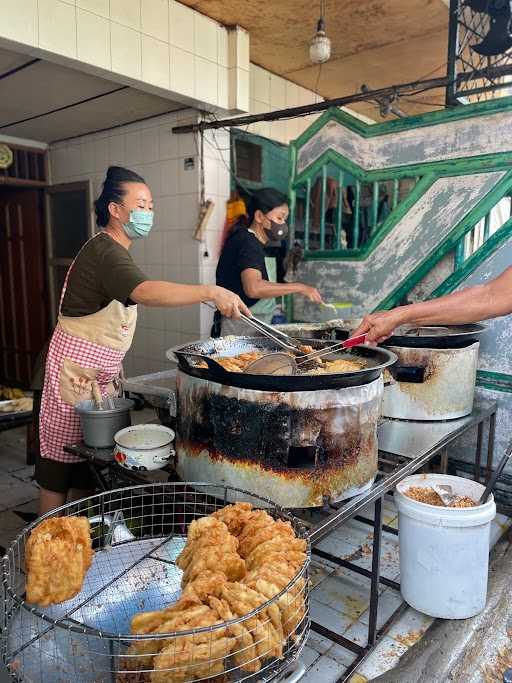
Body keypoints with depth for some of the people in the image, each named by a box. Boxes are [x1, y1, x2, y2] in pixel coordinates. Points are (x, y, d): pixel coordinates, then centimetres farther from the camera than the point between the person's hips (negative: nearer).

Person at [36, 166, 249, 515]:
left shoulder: (112, 250, 13)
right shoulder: (105, 252, -19)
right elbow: (146, 292, -39)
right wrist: (211, 292, -46)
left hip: (99, 374, 9)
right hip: (76, 371, -9)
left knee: (87, 462, 15)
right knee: (61, 466, 1)